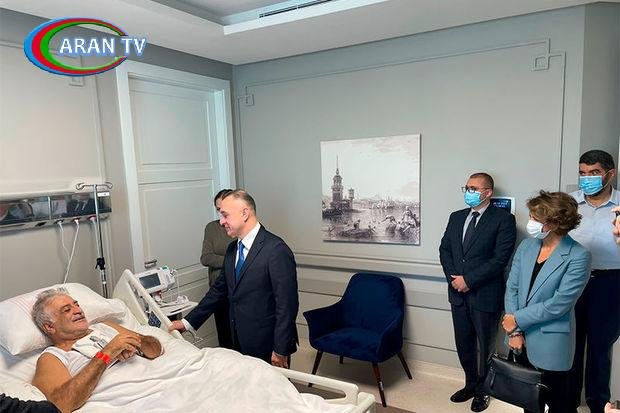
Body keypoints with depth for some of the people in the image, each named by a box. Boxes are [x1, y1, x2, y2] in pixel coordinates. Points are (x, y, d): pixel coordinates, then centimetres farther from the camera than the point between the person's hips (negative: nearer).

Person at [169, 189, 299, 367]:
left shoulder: (276, 249, -19)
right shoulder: (232, 249, 8)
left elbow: (287, 304, -19)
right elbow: (218, 290, 15)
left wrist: (280, 351, -17)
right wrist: (188, 322, 11)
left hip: (267, 347, -7)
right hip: (241, 345, 7)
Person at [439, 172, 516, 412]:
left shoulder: (503, 219, -9)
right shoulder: (456, 217, 10)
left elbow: (500, 258, -16)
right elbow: (444, 249, 11)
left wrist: (468, 280, -16)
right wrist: (453, 278, -4)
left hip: (486, 295, -5)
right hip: (458, 293, 5)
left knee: (485, 346, 11)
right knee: (463, 344, 17)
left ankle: (483, 391, 32)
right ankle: (471, 385, 37)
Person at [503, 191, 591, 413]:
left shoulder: (578, 257, -14)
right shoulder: (527, 245, 1)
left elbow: (559, 304, -18)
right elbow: (512, 288, 0)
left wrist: (517, 319, -12)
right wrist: (514, 331, -6)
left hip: (550, 344, -4)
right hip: (522, 339, 4)